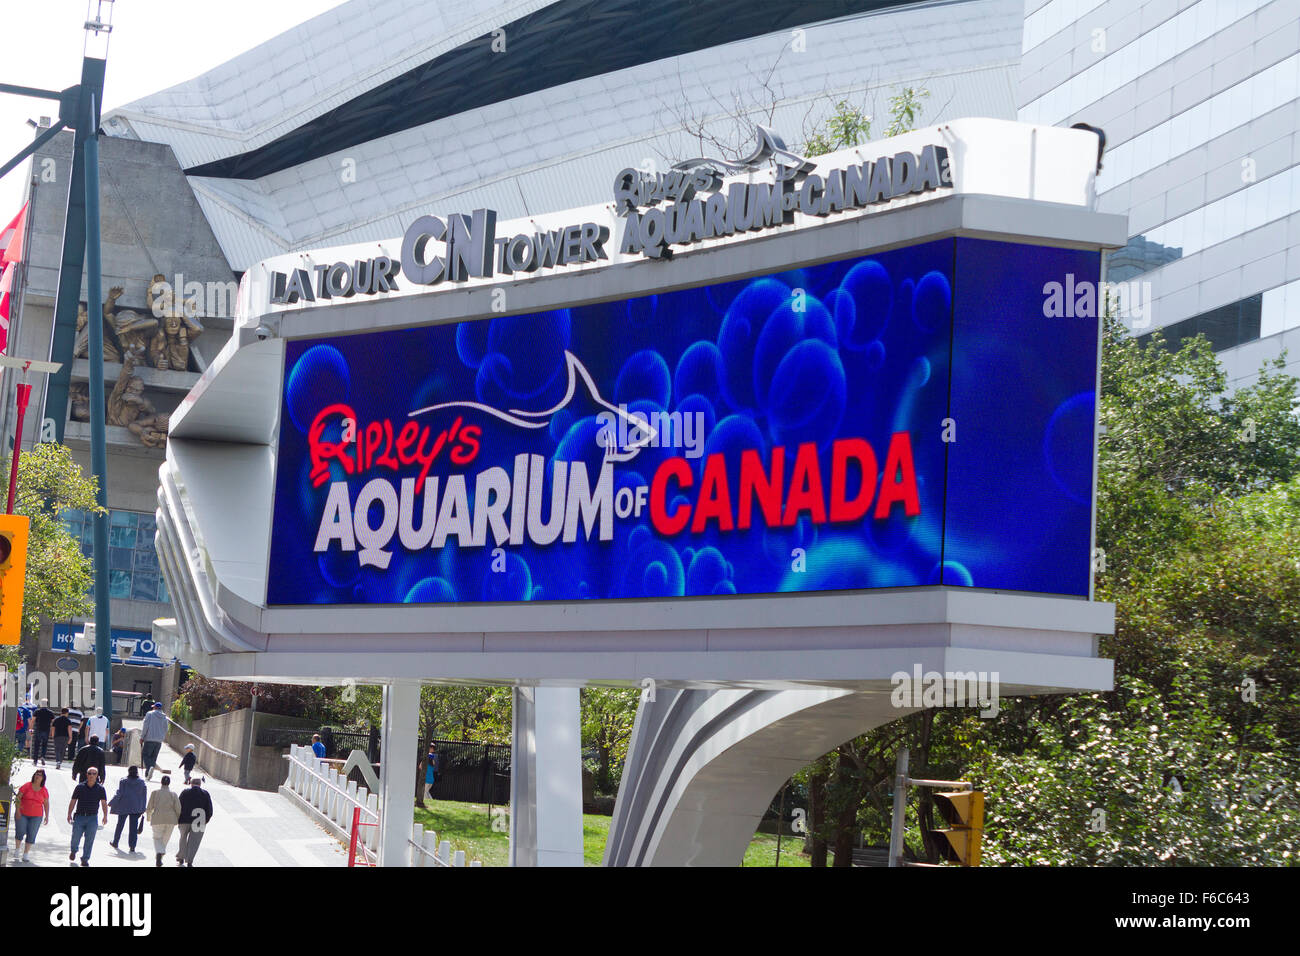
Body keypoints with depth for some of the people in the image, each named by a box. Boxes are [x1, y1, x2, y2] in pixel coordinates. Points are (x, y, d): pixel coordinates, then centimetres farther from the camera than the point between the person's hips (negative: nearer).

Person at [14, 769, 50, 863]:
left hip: (36, 816, 1)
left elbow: (46, 804, 7)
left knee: (31, 835, -1)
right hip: (22, 814, -1)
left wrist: (47, 816, 4)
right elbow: (18, 797, -3)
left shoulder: (44, 791, 2)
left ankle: (25, 855, 7)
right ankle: (17, 848, 25)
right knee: (20, 832, -2)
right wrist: (18, 810, -10)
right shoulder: (27, 786, -4)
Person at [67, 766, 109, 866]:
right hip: (79, 817, 0)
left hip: (92, 818, 0)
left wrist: (105, 816, -13)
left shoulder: (100, 789, 2)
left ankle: (85, 859, 9)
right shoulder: (80, 787, 2)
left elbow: (104, 803, -2)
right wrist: (69, 814, -2)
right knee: (75, 837, 2)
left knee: (89, 840, -2)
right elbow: (73, 801, 5)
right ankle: (73, 851, 34)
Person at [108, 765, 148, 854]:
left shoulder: (123, 782, -7)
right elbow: (144, 796, 4)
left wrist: (111, 804, 1)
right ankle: (132, 846, -5)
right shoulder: (141, 782, 0)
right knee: (133, 827, 1)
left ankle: (115, 843, 28)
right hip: (136, 808, 1)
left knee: (120, 825, 15)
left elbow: (118, 794, -10)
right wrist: (143, 808, 12)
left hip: (124, 807, -1)